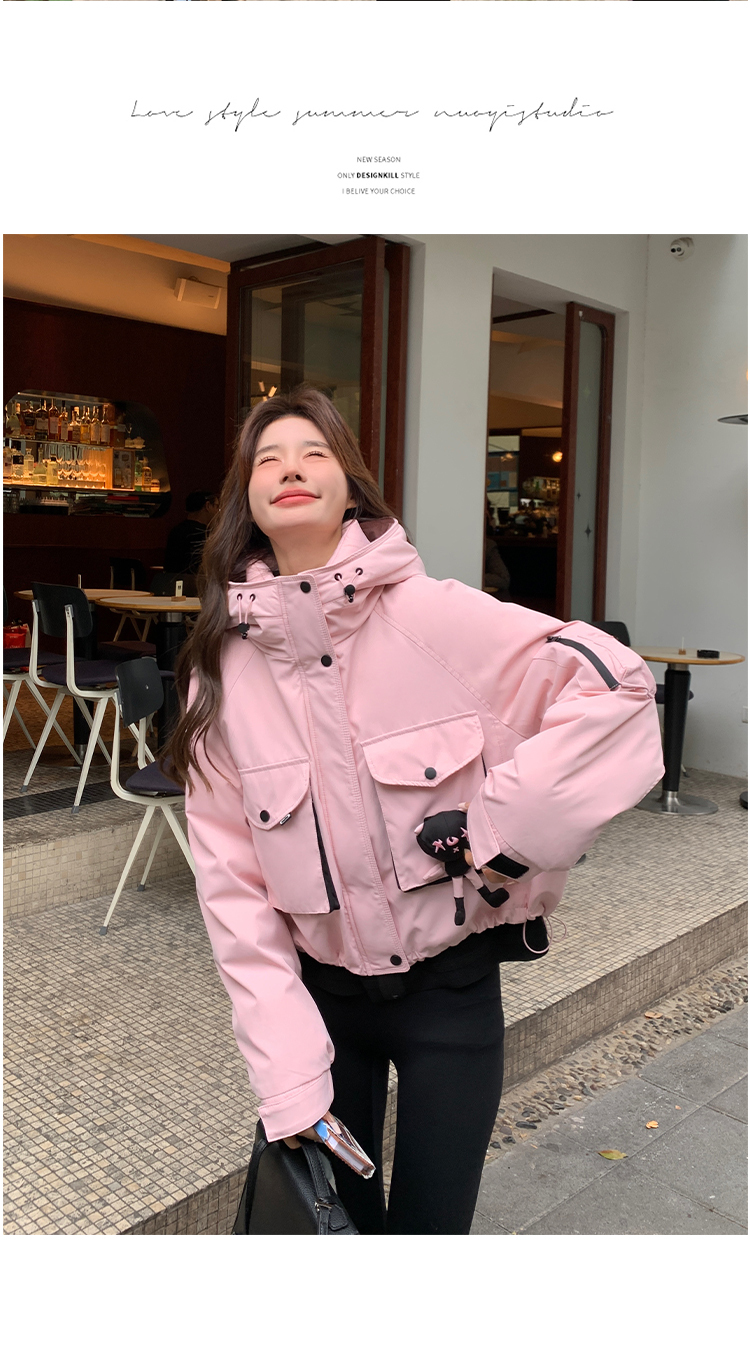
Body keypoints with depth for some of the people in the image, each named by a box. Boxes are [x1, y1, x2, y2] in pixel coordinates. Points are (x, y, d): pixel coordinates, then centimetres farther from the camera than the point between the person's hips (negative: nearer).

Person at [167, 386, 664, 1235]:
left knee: (430, 1221, 10)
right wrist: (284, 1071, -10)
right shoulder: (222, 669, -7)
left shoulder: (432, 615, -15)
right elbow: (230, 877, -7)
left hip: (450, 984, -2)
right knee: (338, 1217, 18)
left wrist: (503, 825, -19)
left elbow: (613, 683, -17)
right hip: (321, 991, 2)